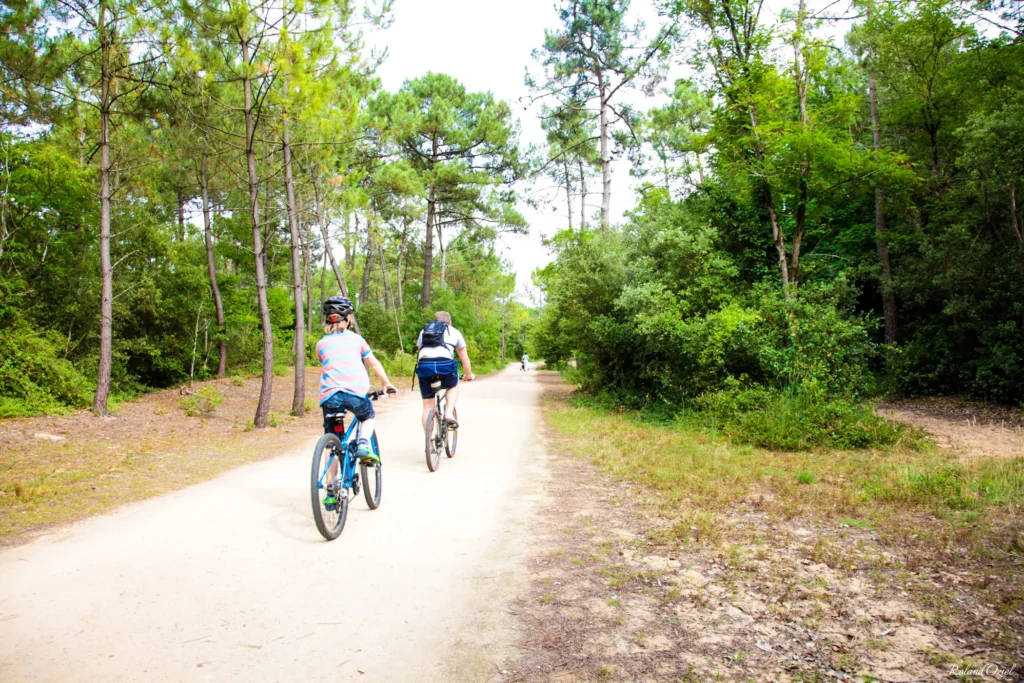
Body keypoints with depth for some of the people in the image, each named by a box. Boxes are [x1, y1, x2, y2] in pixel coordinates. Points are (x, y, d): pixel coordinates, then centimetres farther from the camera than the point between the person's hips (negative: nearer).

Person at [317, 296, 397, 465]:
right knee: (368, 417, 28)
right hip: (355, 392, -1)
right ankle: (363, 444, 1)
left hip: (329, 394, 2)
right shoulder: (356, 339, 13)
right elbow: (374, 364, 20)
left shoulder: (321, 343, 17)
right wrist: (387, 384, 33)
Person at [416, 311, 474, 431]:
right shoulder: (454, 332, 28)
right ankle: (449, 414, 9)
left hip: (424, 365, 2)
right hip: (444, 363, -2)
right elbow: (464, 357, 32)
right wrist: (469, 375, 45)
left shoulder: (424, 331, 32)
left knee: (427, 406, 13)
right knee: (453, 386, 30)